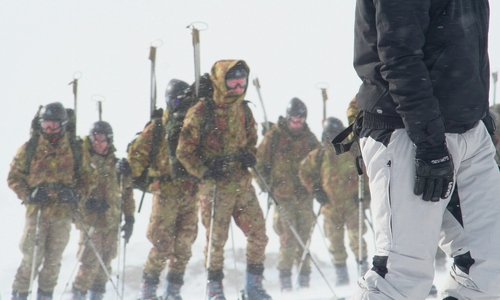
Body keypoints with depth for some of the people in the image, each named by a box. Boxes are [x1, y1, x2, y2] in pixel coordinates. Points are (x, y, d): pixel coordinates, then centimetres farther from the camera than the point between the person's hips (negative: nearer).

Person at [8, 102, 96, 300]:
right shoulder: (29, 148, 1)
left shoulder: (76, 149, 5)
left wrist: (77, 194, -7)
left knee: (53, 259, 6)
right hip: (37, 210, -2)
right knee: (32, 257, -8)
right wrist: (28, 194, -10)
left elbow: (88, 177, 12)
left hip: (63, 212, 2)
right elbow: (14, 176, 7)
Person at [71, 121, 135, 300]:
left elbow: (126, 192, 17)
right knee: (91, 261, -12)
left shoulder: (116, 164, 13)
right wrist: (88, 202, -20)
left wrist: (129, 218, 12)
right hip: (90, 220, -4)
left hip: (112, 222, 5)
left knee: (105, 263, 7)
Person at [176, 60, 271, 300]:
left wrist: (250, 155, 3)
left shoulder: (242, 109, 10)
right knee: (216, 237, -3)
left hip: (242, 182, 5)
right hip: (215, 186, -5)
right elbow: (184, 151, -5)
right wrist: (205, 171, -17)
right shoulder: (200, 112, -8)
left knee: (258, 233, 1)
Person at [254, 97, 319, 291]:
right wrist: (266, 185, -3)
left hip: (304, 195, 4)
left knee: (305, 236, 4)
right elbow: (261, 162, 4)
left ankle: (304, 277, 11)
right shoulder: (274, 136, 0)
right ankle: (285, 277, -5)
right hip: (283, 195, -4)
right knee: (288, 237, -11)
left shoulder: (309, 138, 11)